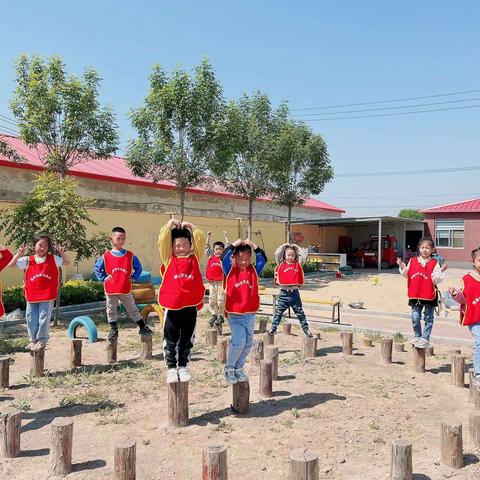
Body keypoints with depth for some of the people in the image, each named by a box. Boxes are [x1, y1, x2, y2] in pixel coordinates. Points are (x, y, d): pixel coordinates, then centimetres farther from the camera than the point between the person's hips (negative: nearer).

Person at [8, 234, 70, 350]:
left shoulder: (53, 259, 1)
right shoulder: (28, 260, 3)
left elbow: (67, 262, 6)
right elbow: (10, 264, 4)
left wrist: (62, 253, -11)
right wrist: (18, 254, -10)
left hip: (47, 297, -2)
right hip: (31, 296, 2)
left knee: (44, 318, 1)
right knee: (31, 319, 10)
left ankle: (42, 340, 19)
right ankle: (33, 340, 28)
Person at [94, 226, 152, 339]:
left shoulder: (130, 256, -1)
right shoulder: (106, 256, -3)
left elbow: (138, 268, 10)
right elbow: (97, 268, 9)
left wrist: (134, 277, -1)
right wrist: (103, 278, -1)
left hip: (126, 289, 0)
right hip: (110, 290, 0)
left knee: (132, 309, 8)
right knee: (111, 310, 11)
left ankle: (143, 327, 16)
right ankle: (113, 330, 25)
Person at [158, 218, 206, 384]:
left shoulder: (194, 258, 6)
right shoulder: (169, 259, 2)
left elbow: (201, 240, 0)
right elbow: (163, 241, -7)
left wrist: (190, 227, 1)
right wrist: (170, 224, -3)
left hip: (190, 306, 2)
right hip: (172, 306, -2)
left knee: (187, 340, 14)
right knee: (170, 340, 9)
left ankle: (183, 367, 30)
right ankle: (171, 368, 25)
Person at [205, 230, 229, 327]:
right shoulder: (210, 256, 9)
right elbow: (207, 247, 11)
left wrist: (225, 237, 1)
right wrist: (208, 236, 6)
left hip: (221, 282, -3)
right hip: (212, 282, 3)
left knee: (221, 300, -1)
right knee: (212, 300, 9)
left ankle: (220, 316, 10)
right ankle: (214, 315, 21)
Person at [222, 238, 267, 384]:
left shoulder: (254, 270, 5)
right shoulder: (230, 270, -3)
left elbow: (263, 259, -6)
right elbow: (224, 258, -19)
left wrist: (253, 246, -8)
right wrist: (234, 244, -15)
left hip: (250, 314, 4)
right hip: (234, 314, -4)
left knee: (248, 343, 9)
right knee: (238, 342, -12)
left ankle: (238, 369, 28)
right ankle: (228, 369, 11)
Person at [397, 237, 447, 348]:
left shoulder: (434, 263, -6)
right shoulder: (412, 261, 4)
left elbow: (436, 280, -9)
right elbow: (407, 275, 7)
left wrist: (441, 271, -23)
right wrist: (402, 267, -6)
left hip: (429, 296, -3)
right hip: (415, 294, 3)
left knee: (428, 318, 9)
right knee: (415, 318, 8)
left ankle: (425, 338, 20)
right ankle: (417, 336, 27)